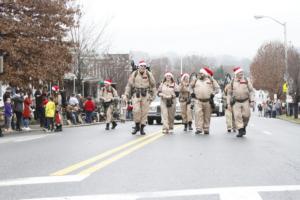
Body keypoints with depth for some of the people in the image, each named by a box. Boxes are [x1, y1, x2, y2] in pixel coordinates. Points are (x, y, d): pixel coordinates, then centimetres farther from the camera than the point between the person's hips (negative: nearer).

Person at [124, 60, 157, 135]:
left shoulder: (149, 74, 5)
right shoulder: (134, 74, 4)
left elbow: (153, 85, 11)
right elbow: (129, 85, 7)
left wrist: (153, 96, 7)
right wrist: (127, 94, 1)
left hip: (145, 95, 1)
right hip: (136, 95, -1)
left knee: (144, 111, 0)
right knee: (136, 110, -13)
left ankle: (142, 128, 9)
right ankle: (137, 126, 5)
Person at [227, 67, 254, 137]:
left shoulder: (246, 80, 3)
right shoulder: (232, 82, 5)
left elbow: (251, 91, 2)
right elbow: (229, 93, 10)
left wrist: (252, 101, -7)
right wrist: (229, 103, 3)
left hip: (245, 101, 0)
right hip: (236, 102, 0)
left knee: (246, 116, -4)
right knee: (237, 116, -10)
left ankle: (244, 127, 22)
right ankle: (240, 131, -8)